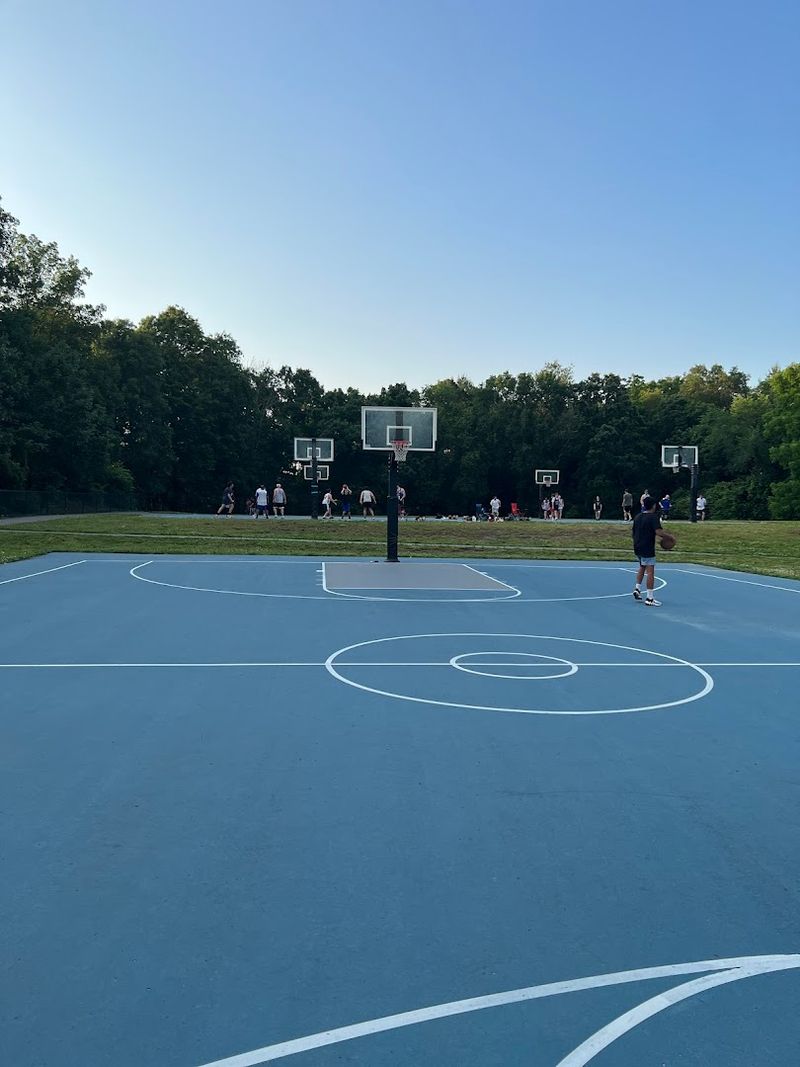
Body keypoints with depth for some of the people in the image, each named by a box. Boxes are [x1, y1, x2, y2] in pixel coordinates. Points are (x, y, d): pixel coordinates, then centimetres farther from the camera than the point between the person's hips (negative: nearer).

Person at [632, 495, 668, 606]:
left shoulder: (638, 517, 10)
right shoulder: (653, 517, -13)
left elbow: (633, 532, 18)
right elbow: (658, 532, -26)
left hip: (637, 548, 8)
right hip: (648, 549, -8)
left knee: (642, 567, 29)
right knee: (650, 572, -4)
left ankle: (637, 588, 25)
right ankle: (649, 598, -5)